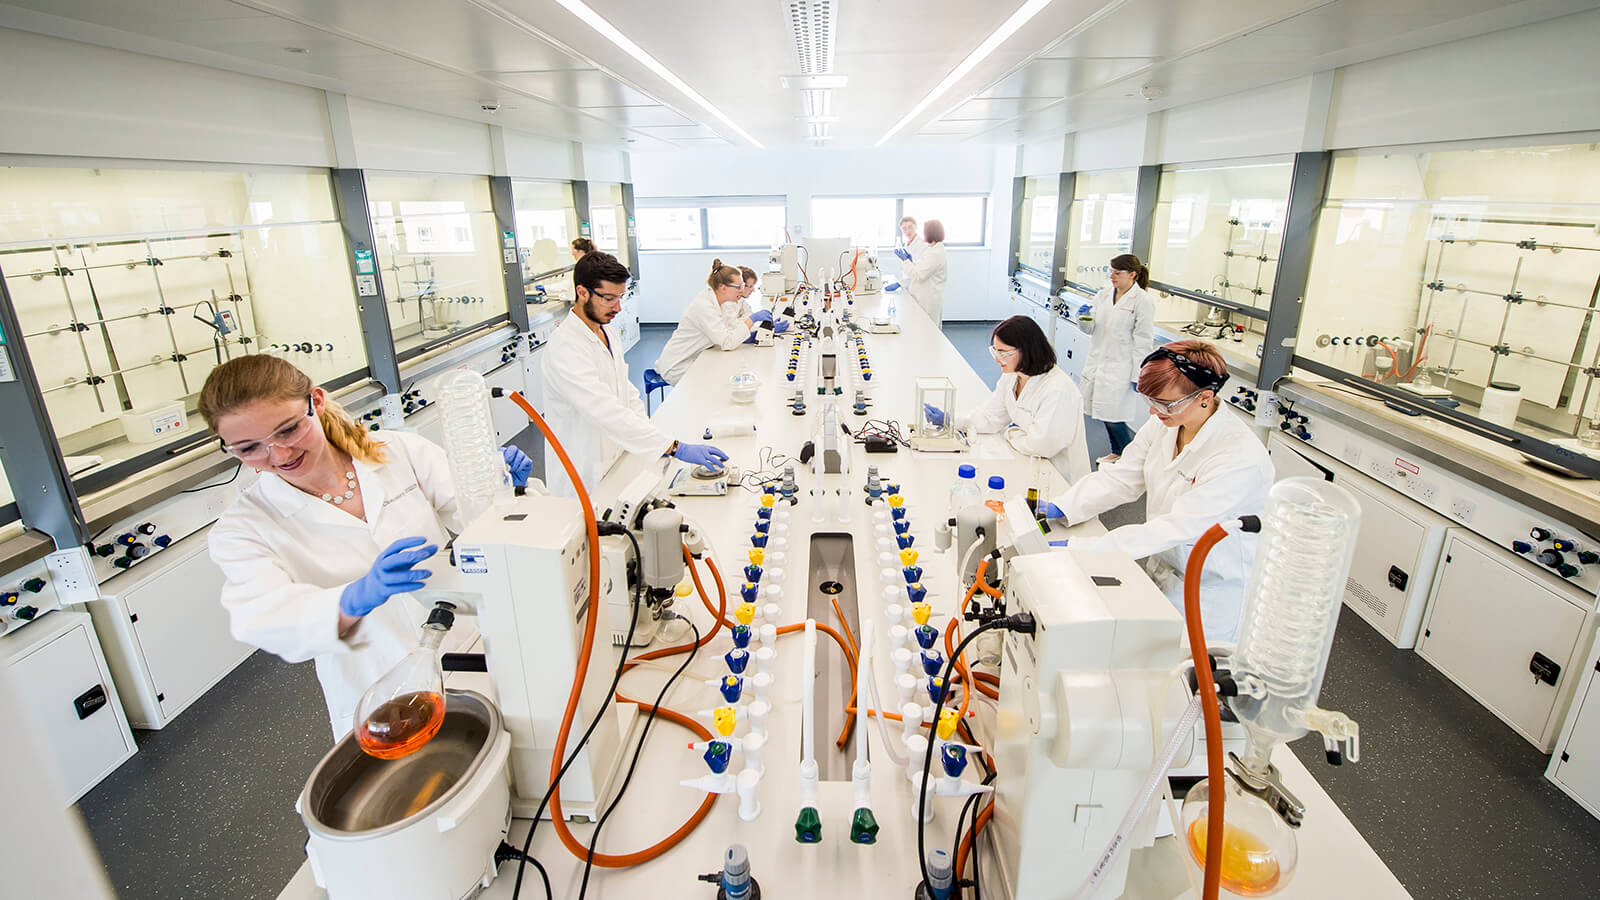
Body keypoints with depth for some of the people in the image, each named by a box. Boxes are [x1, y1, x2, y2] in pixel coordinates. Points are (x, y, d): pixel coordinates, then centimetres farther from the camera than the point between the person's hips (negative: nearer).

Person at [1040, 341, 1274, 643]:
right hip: (1163, 572, 6)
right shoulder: (1163, 424, -8)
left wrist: (1080, 547, -37)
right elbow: (1121, 477, -4)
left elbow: (1176, 528, -33)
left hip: (1212, 593, -6)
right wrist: (1061, 508, -18)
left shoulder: (1240, 458, -30)